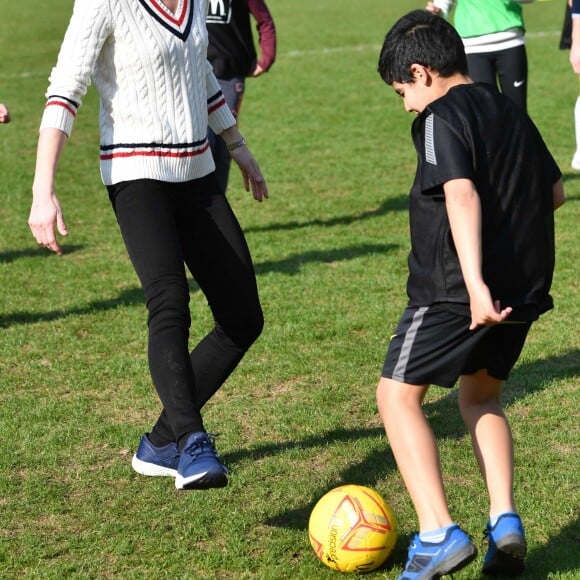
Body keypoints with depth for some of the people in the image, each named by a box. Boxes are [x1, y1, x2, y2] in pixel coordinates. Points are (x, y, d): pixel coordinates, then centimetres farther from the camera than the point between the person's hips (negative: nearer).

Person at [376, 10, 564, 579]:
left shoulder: (442, 117, -10)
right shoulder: (512, 113, 15)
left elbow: (462, 195, -25)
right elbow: (554, 191, 22)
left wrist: (474, 283, -34)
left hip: (457, 289, -8)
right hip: (525, 286, 8)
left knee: (398, 394, 3)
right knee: (480, 395, 25)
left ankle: (438, 533, -10)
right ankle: (505, 520, 10)